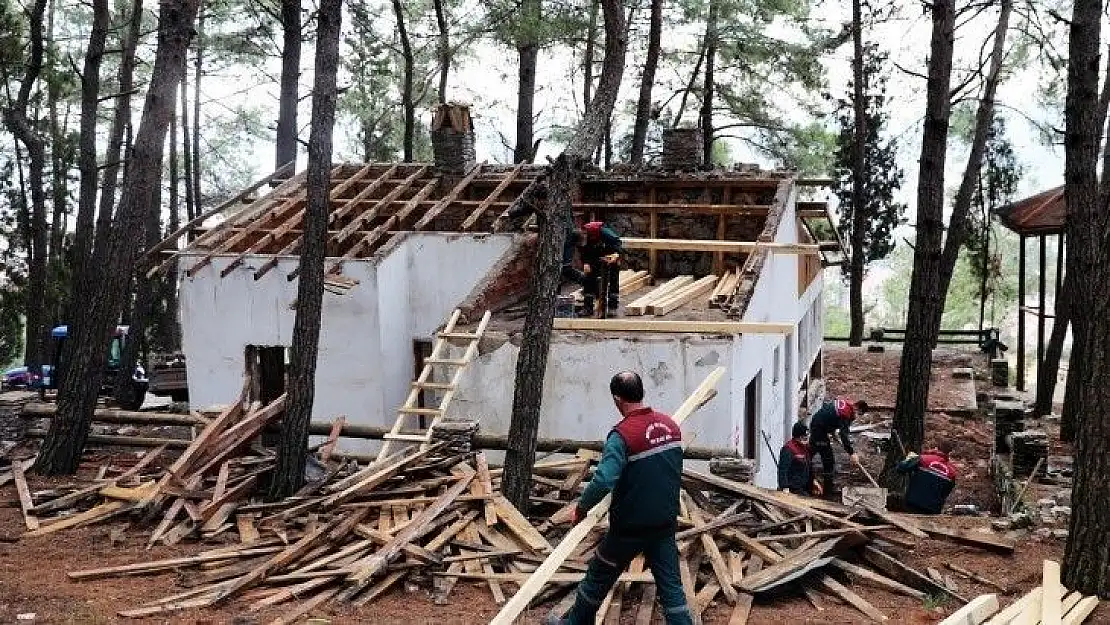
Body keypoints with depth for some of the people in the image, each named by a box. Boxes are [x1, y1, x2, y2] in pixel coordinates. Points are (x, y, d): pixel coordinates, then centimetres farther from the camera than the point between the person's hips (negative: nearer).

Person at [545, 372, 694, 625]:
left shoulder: (622, 435, -22)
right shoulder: (671, 425, -1)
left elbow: (603, 480, -31)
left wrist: (582, 506, -15)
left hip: (630, 527, -5)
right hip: (666, 523, 5)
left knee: (599, 577, 16)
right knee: (671, 585, 8)